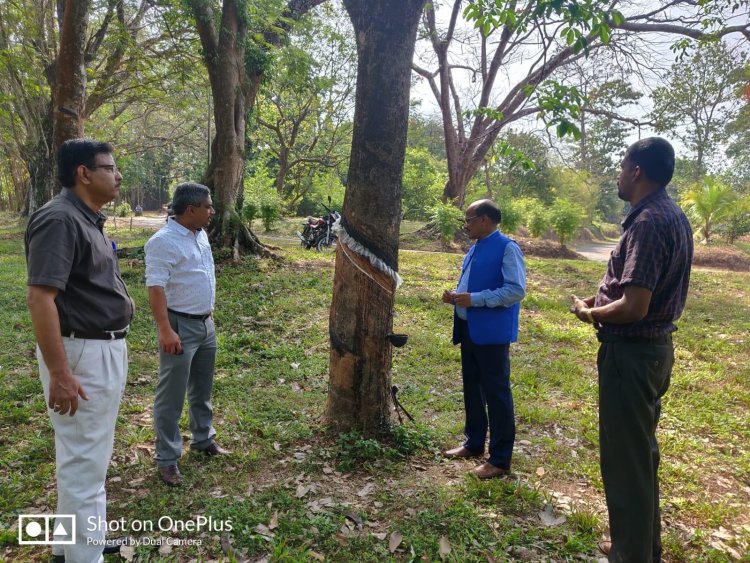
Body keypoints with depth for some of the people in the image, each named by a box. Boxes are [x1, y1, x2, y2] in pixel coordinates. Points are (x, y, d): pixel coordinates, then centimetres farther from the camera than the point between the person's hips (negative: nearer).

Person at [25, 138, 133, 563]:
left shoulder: (89, 220, 12)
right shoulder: (59, 219, -18)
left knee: (92, 454, 22)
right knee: (84, 459, 1)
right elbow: (40, 298, -25)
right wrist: (59, 373, -26)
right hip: (81, 354, -10)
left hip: (106, 349, 10)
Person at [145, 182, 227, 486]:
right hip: (180, 326, -8)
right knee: (171, 396, 2)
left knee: (202, 389, 21)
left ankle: (203, 438, 38)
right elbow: (155, 288, -24)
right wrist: (165, 330, -30)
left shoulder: (200, 235, 8)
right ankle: (167, 458, 14)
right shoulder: (164, 241, -19)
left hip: (206, 324, 9)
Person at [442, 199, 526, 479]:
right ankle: (474, 443, 34)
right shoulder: (475, 248, 13)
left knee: (496, 393, 1)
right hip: (469, 329, 9)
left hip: (491, 332, -9)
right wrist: (456, 295, 3)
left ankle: (500, 460, 13)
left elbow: (517, 290, -21)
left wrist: (475, 299, -23)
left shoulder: (507, 248, -14)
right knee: (472, 388, 18)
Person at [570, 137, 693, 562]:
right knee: (642, 451, 21)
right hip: (655, 345, 10)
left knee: (625, 458, 3)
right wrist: (605, 298, 11)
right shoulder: (673, 216, 10)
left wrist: (589, 313, -9)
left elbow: (634, 307, -26)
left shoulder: (648, 222, -22)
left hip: (631, 351, -10)